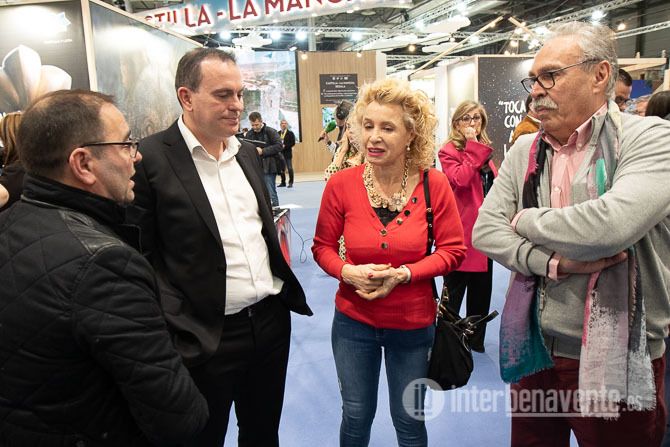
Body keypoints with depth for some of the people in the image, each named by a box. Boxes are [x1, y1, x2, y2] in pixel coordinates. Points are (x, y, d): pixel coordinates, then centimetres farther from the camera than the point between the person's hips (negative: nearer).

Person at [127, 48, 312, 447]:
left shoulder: (248, 153, 8)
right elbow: (141, 257, -13)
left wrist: (284, 285, 13)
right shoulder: (150, 160, -14)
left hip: (271, 320, 6)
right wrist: (178, 331, -16)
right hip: (206, 338, -6)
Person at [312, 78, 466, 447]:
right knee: (356, 415, 17)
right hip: (353, 320, 1)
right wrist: (348, 272, -20)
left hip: (413, 323, 0)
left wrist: (404, 273, -21)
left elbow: (453, 250, -7)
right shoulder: (340, 184, -11)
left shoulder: (434, 184, -12)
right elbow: (323, 246, 0)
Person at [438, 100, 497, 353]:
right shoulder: (449, 151, -8)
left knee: (481, 288, 17)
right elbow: (460, 179, -26)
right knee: (454, 289, 4)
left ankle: (476, 339, 32)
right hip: (462, 229, -8)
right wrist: (472, 147, -19)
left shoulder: (484, 150, 15)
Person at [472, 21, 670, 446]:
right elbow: (485, 231, -3)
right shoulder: (525, 151, 3)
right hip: (534, 350, 5)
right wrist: (553, 264, -19)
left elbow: (610, 224, -30)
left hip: (616, 362, -4)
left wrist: (525, 220, -12)